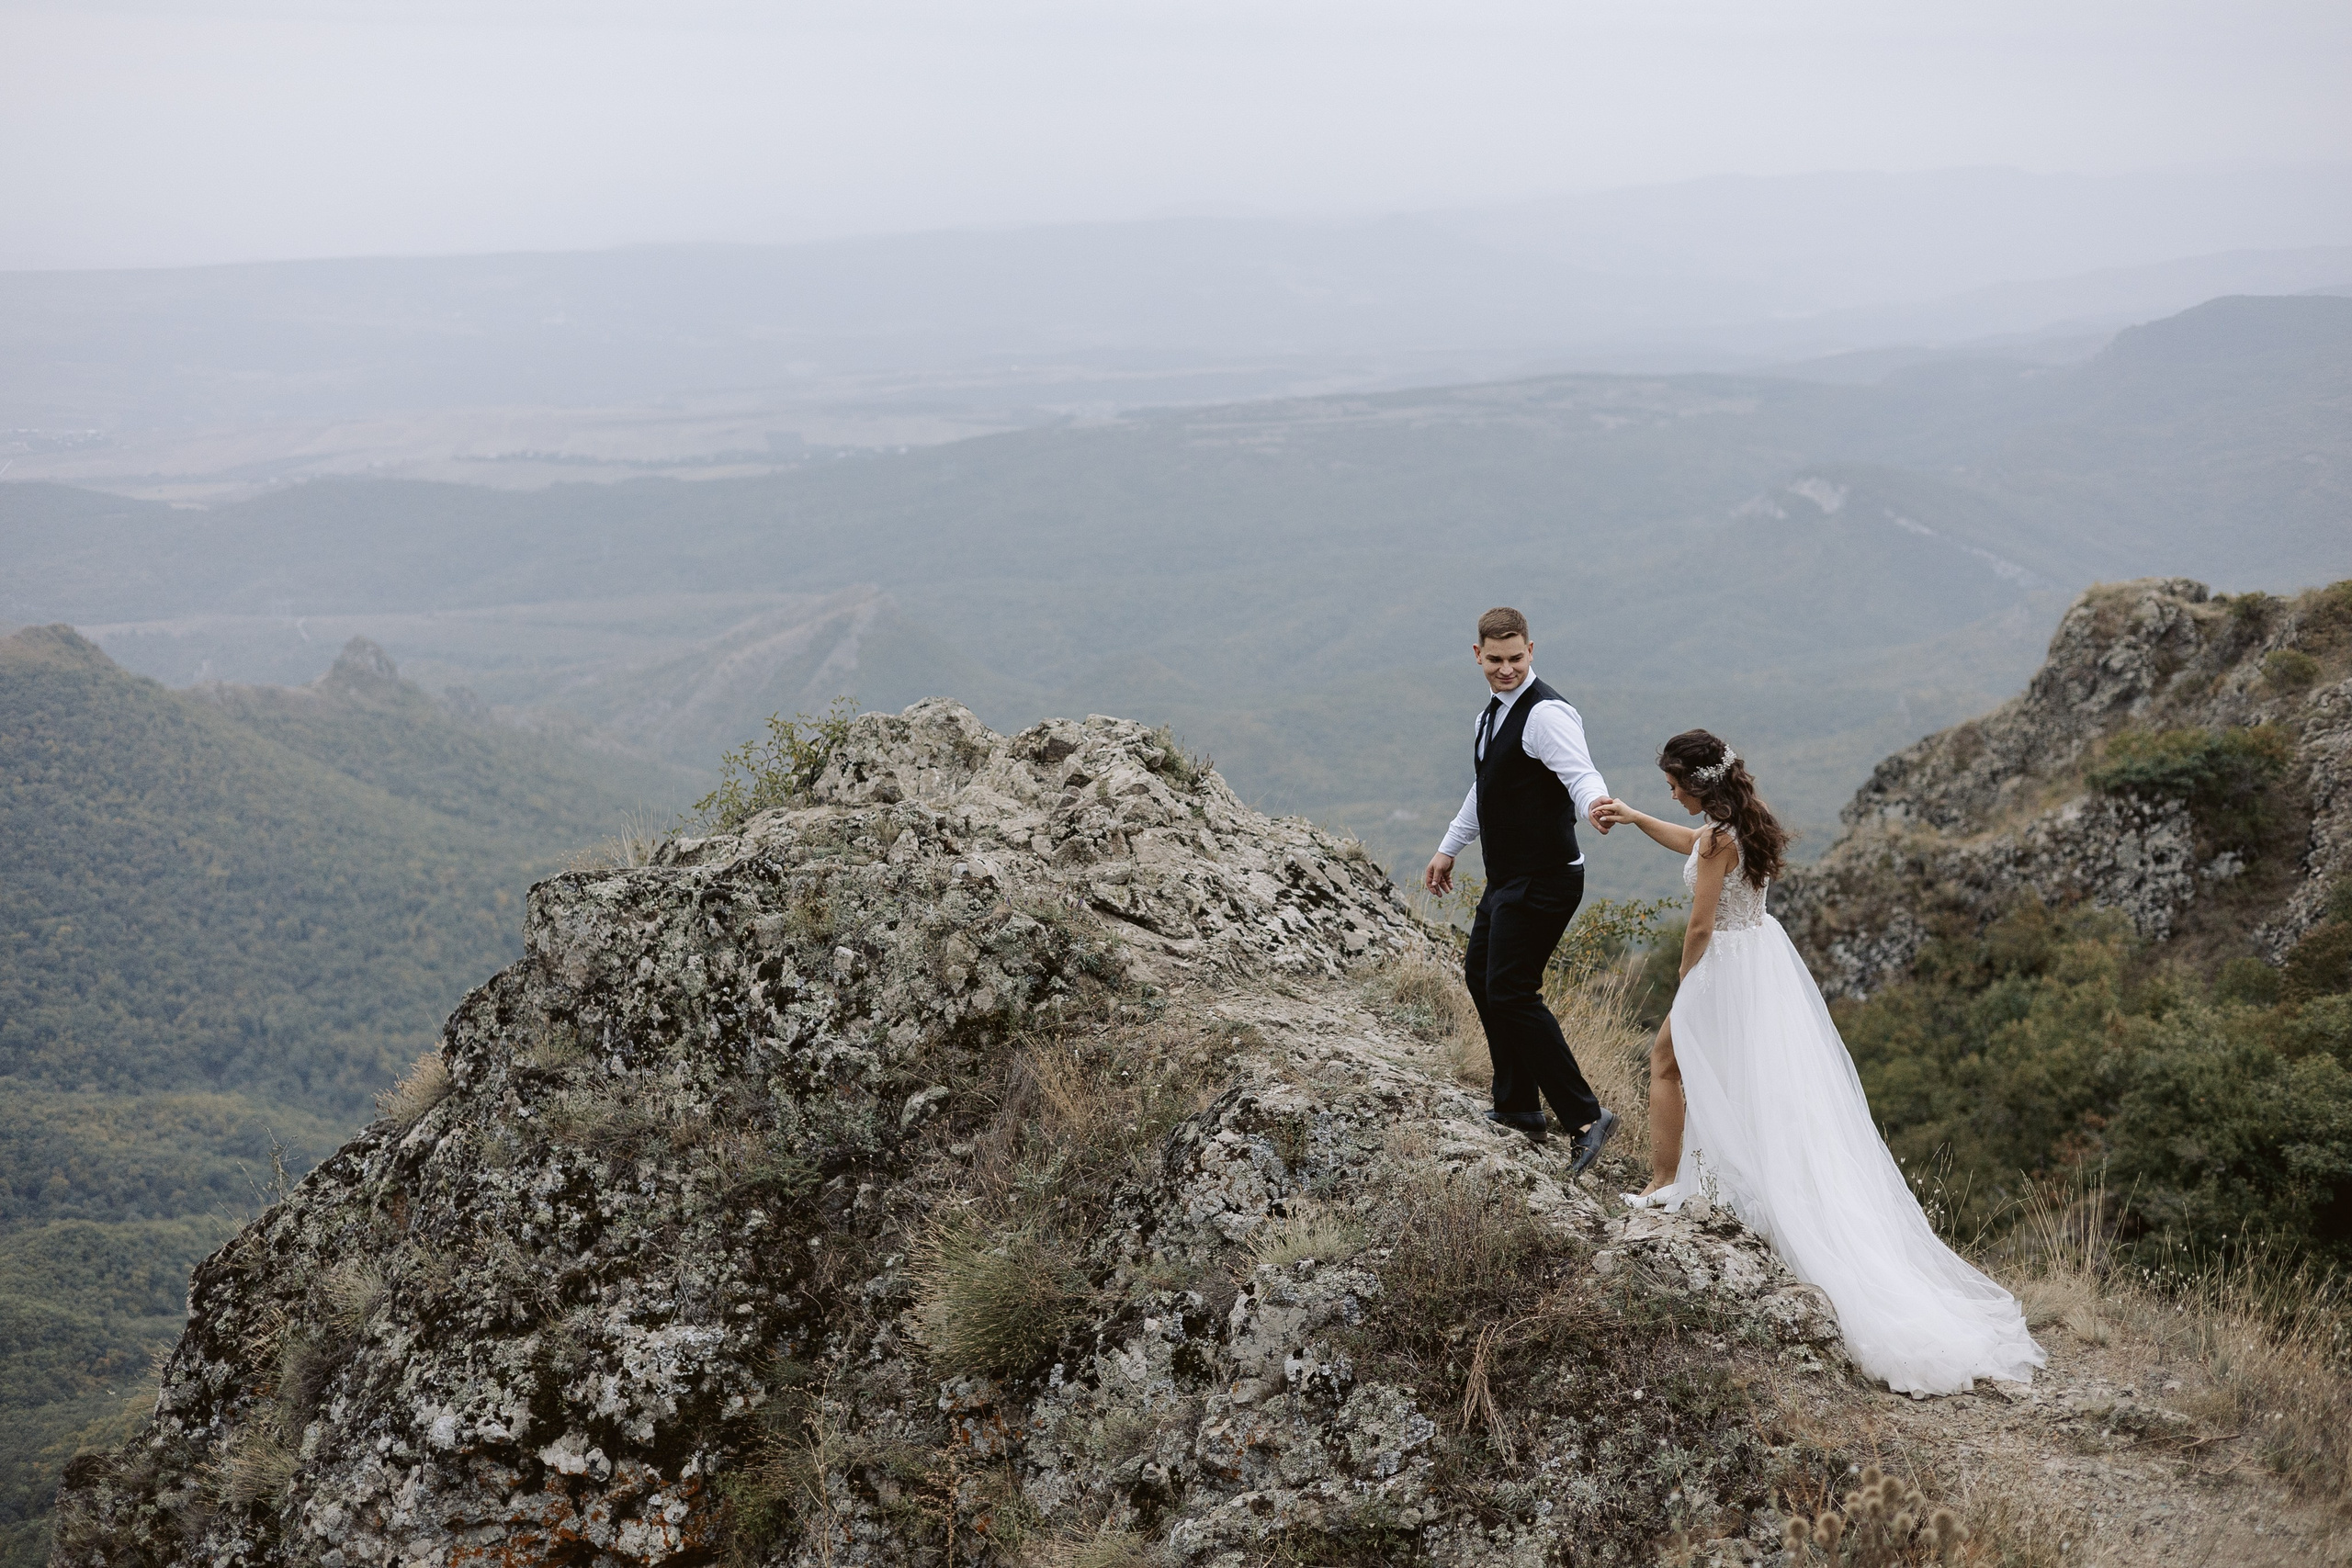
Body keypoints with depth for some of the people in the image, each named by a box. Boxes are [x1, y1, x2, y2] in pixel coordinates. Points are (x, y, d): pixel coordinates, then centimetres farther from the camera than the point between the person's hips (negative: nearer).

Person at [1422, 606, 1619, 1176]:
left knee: (1511, 992, -14)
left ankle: (1585, 1116, -10)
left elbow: (1581, 772, -33)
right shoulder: (1492, 712, 12)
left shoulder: (1546, 713, -18)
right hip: (1506, 879, 10)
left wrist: (1595, 803, -55)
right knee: (1480, 975, 21)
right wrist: (1449, 848, 33)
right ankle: (1518, 1108, 34)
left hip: (1542, 882, -10)